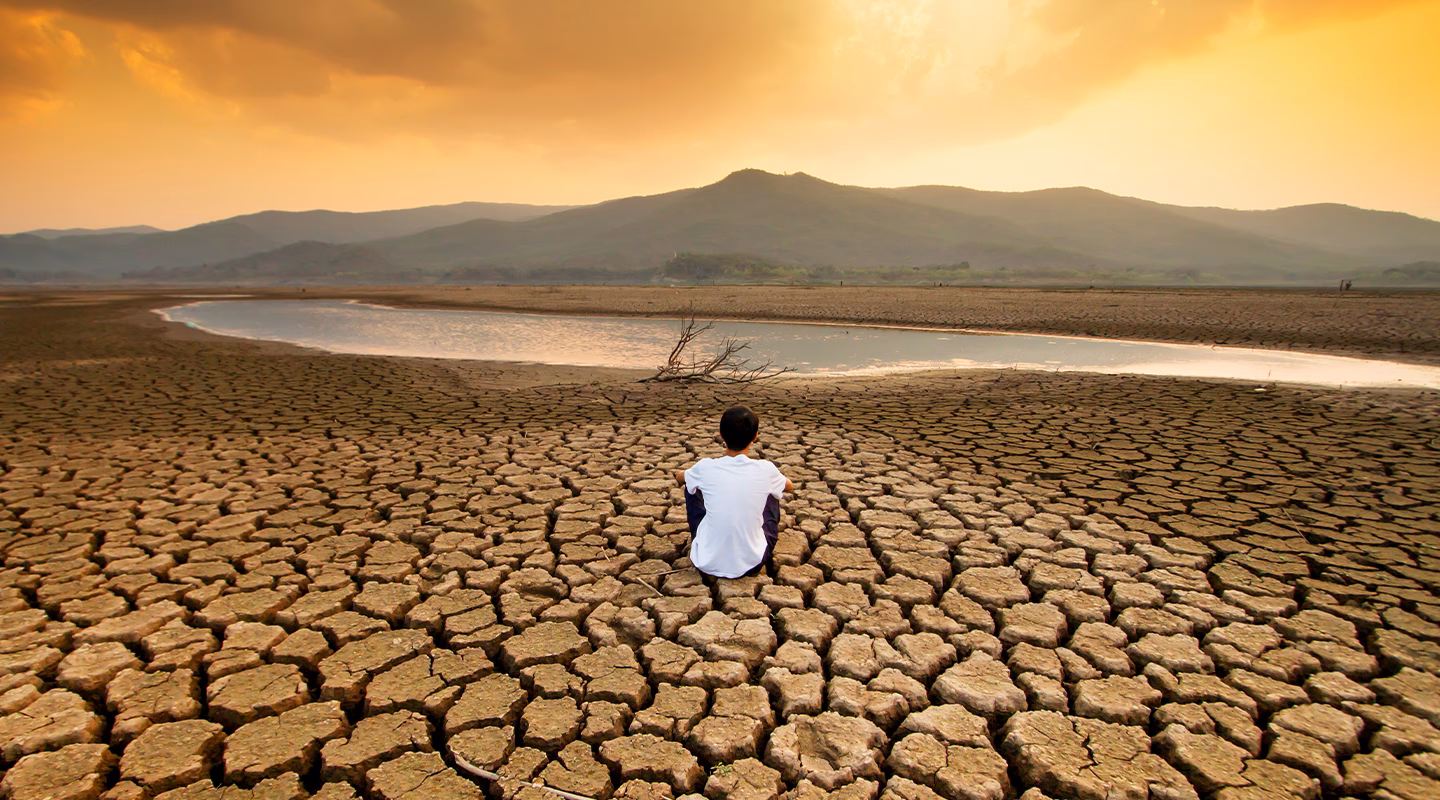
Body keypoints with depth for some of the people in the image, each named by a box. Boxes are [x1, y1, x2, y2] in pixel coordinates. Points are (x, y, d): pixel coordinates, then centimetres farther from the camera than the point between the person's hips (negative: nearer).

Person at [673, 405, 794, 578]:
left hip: (707, 564, 0)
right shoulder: (765, 470, -11)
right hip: (752, 564, 0)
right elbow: (790, 486, 15)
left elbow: (679, 476, 15)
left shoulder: (705, 467, -11)